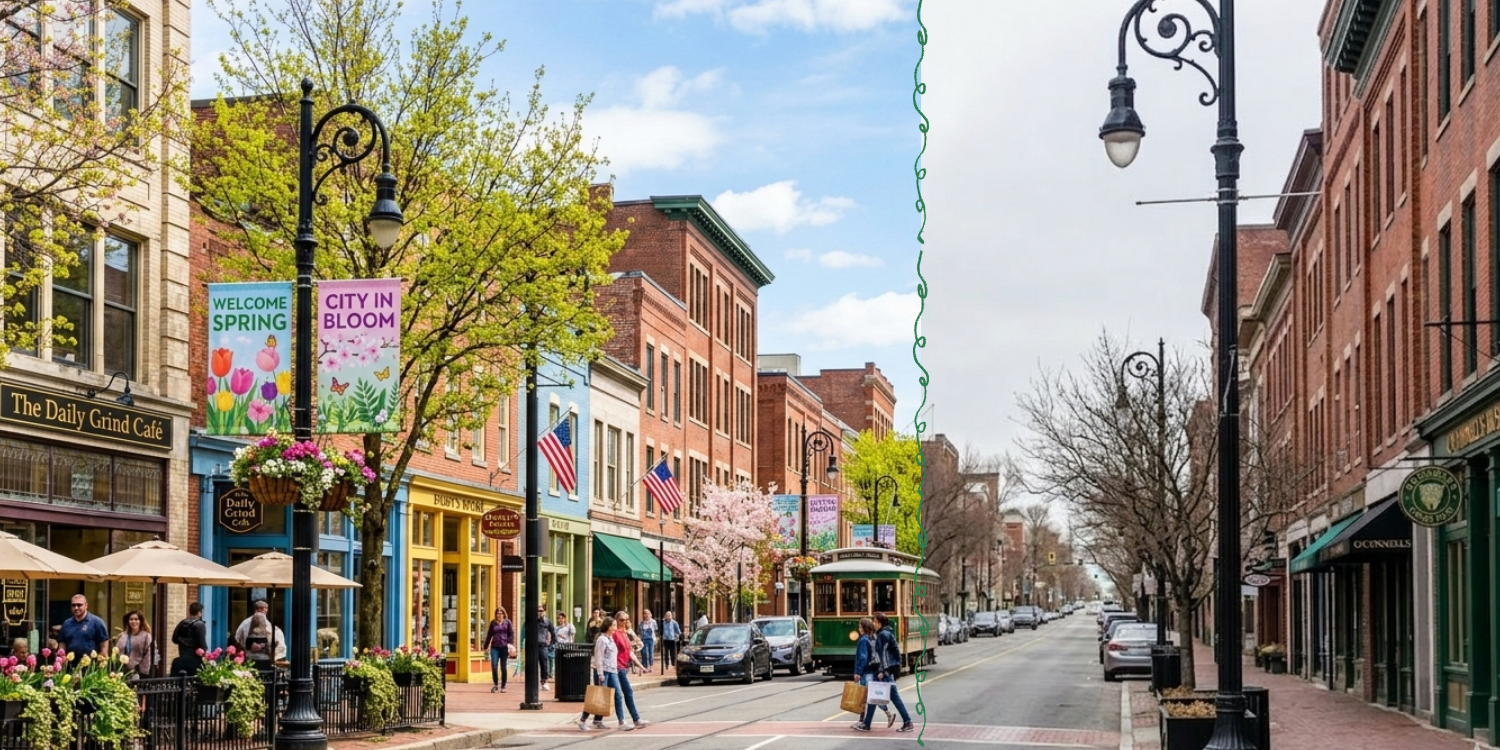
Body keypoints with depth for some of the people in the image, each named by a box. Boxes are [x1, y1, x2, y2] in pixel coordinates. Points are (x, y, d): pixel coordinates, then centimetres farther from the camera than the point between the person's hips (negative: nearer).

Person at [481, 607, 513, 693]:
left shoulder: (507, 622, 4)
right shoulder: (493, 623, 10)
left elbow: (511, 634, 2)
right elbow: (489, 635, 15)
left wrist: (510, 644, -11)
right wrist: (485, 646, 16)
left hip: (504, 647, -1)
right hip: (495, 647, 1)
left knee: (503, 667, 5)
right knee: (494, 666, -10)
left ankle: (503, 686, 16)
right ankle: (496, 684, 6)